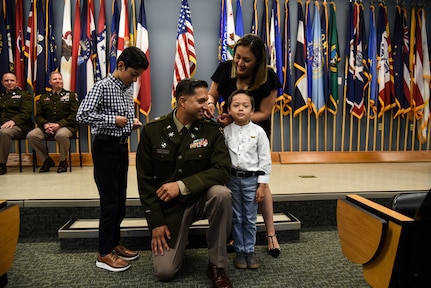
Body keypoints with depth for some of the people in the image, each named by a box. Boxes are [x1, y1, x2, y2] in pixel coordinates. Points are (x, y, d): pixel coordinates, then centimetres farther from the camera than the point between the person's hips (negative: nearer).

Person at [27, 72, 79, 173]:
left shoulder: (71, 95, 8)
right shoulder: (43, 97, 20)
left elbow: (74, 114, -3)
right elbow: (38, 115, 15)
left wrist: (59, 125, -16)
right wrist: (45, 124, -9)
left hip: (65, 126, -4)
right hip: (47, 126, 4)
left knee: (61, 135, -38)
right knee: (31, 135, -21)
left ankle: (63, 161, -11)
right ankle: (47, 160, 0)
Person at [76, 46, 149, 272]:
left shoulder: (128, 89, 10)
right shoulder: (102, 87, -13)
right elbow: (82, 115, -20)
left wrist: (133, 122, 2)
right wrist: (113, 120, -19)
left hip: (122, 145, 8)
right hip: (106, 146, -8)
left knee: (120, 199, 14)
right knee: (110, 201, -2)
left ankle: (114, 243, 30)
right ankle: (104, 253, 14)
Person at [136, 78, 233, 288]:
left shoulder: (212, 130, -8)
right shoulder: (152, 131, -8)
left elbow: (222, 170, -19)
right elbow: (145, 180, -6)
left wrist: (183, 186, -29)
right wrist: (156, 222, -9)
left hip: (200, 198, 1)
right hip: (169, 205, 0)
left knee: (222, 194, -33)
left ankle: (216, 265, -12)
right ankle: (178, 239, 28)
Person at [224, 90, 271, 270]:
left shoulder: (258, 132, -6)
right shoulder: (226, 131, -2)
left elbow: (265, 160, -5)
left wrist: (262, 185, -7)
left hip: (251, 179, -1)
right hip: (232, 178, 1)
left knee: (250, 218, 10)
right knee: (236, 218, 12)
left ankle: (249, 251, 26)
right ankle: (239, 251, 26)